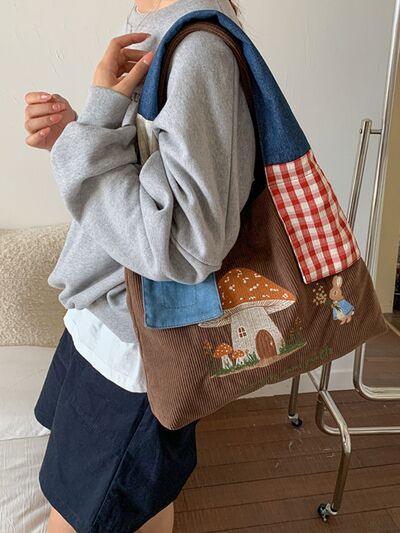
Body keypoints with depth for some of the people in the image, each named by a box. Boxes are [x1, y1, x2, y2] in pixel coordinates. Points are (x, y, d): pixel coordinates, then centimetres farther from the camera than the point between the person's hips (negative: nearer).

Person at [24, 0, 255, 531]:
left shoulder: (199, 51, -23)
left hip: (133, 353, -9)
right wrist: (71, 133, -5)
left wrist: (96, 119, -24)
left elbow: (181, 248, -29)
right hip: (107, 321, 9)